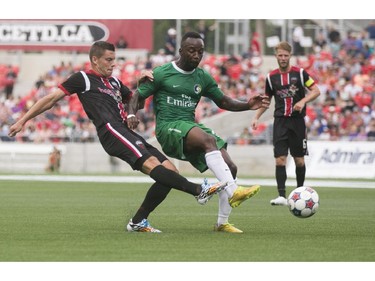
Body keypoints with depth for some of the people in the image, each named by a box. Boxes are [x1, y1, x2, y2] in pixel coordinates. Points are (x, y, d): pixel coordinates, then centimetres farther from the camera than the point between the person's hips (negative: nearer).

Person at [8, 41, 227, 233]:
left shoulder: (114, 82, 30)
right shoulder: (83, 78, 9)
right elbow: (52, 99, 8)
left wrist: (142, 85, 20)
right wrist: (23, 121, 5)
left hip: (127, 134, 9)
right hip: (111, 131, -9)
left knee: (170, 170, -3)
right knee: (150, 163, -29)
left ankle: (138, 221, -1)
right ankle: (199, 190, -45)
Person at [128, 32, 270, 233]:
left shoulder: (203, 78, 14)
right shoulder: (161, 74, 0)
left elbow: (223, 102, 21)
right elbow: (137, 96, 3)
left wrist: (248, 105, 3)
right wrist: (132, 114, -19)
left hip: (191, 128, 7)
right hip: (168, 128, -7)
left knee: (230, 168, -8)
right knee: (208, 139, -36)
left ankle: (222, 222, 4)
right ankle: (233, 192, -46)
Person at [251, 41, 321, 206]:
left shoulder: (300, 73, -1)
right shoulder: (271, 77, 6)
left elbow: (316, 91, -1)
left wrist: (303, 101, -17)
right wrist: (256, 117, 7)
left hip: (297, 120, -1)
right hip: (280, 122, 1)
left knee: (299, 160, 5)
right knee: (280, 159, -10)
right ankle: (282, 196, -15)